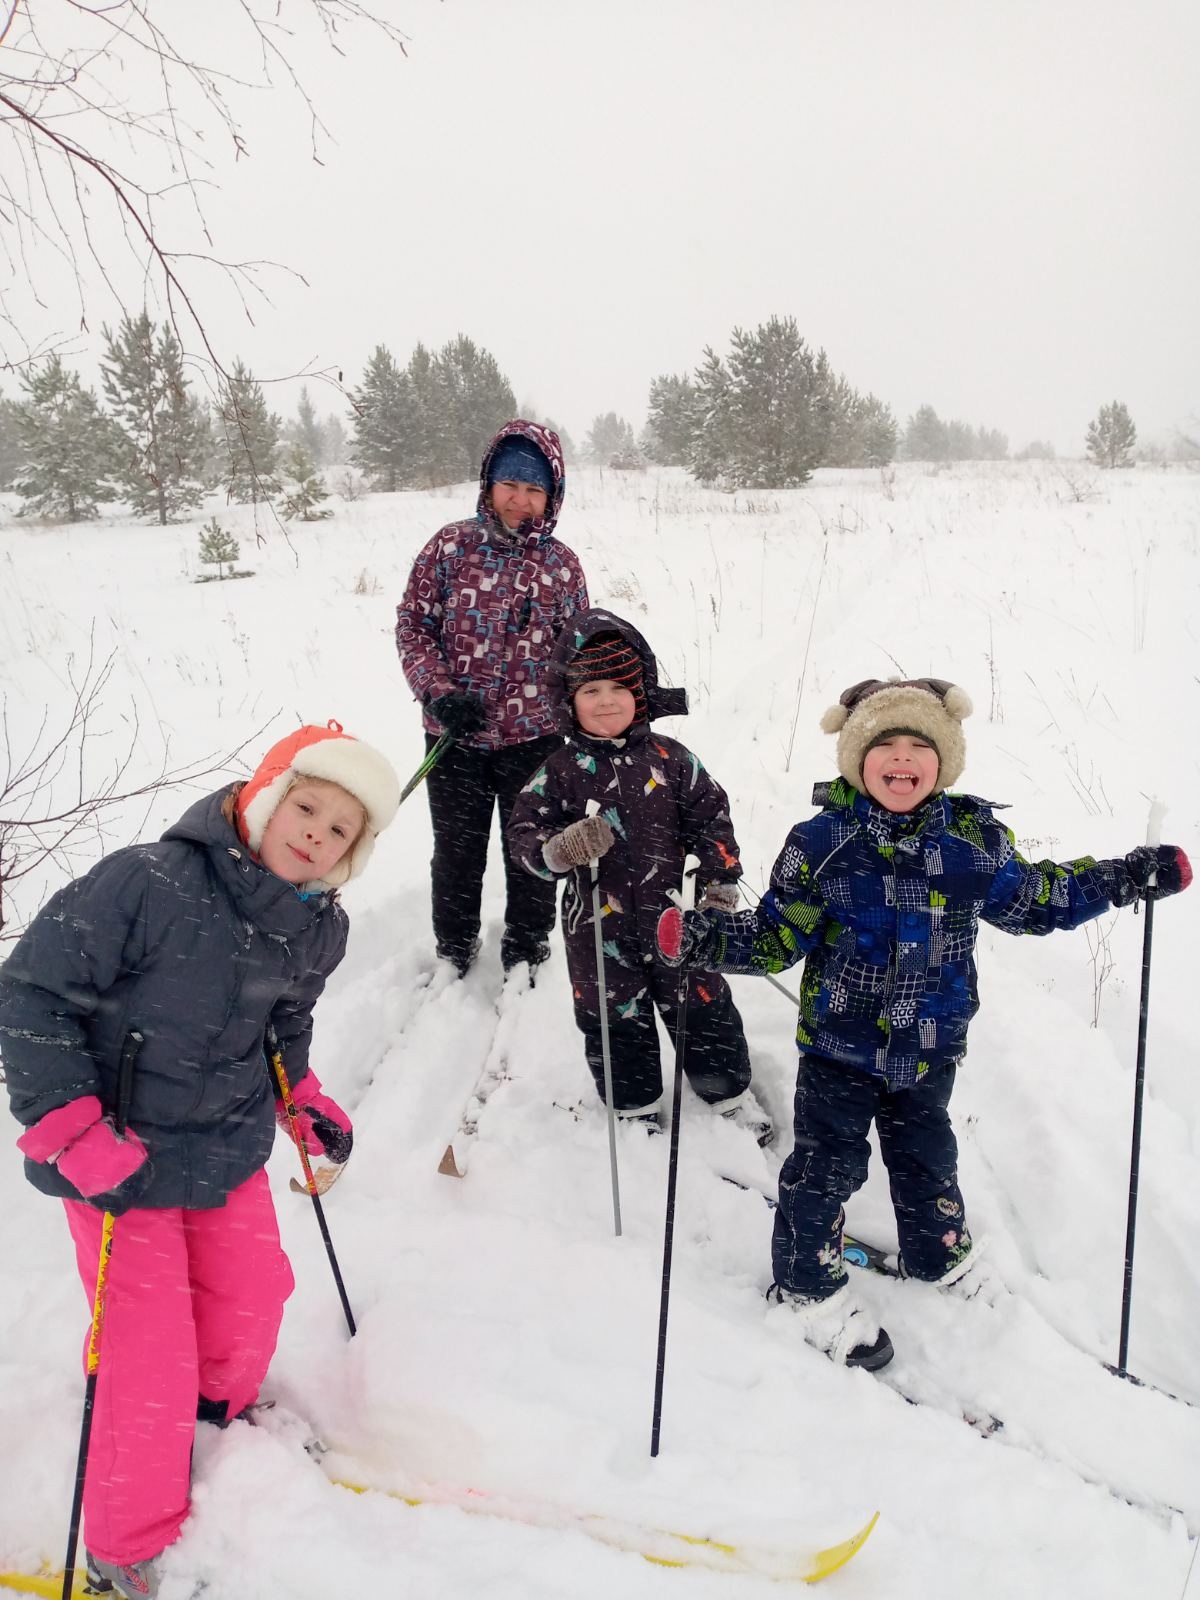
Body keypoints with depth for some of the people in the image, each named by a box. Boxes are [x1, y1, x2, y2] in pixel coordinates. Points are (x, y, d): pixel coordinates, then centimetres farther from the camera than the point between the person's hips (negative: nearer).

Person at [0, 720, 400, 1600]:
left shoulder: (319, 930, -5)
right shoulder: (152, 882, -27)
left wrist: (301, 1095, 4)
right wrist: (72, 1129, -23)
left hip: (229, 1147, 6)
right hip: (117, 1152, -6)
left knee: (253, 1302, 17)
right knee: (153, 1349, 0)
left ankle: (219, 1425, 51)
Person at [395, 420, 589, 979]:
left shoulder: (561, 563, -1)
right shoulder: (451, 545, -4)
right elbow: (413, 623, -2)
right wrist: (439, 692, -16)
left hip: (535, 737, 0)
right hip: (454, 737, 0)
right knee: (456, 852, 16)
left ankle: (525, 959, 35)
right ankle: (453, 955, 38)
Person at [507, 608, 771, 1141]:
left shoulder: (671, 759, -3)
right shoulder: (560, 772, -6)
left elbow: (711, 817, 3)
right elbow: (523, 832, -7)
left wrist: (721, 883, -2)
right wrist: (559, 850, -28)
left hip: (675, 915, 1)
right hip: (601, 927, 0)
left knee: (702, 1007, 14)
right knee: (615, 1018, 13)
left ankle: (729, 1090, 36)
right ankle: (636, 1106, 35)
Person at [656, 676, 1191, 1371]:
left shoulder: (974, 841, -9)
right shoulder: (821, 843, -16)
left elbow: (1036, 899, 8)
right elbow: (777, 936, -10)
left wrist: (1122, 879, 3)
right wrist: (711, 938, -26)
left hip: (929, 1047, 3)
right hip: (839, 1043, -3)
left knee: (926, 1156, 23)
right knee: (827, 1164, 6)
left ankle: (941, 1253, 50)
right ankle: (809, 1280, 29)